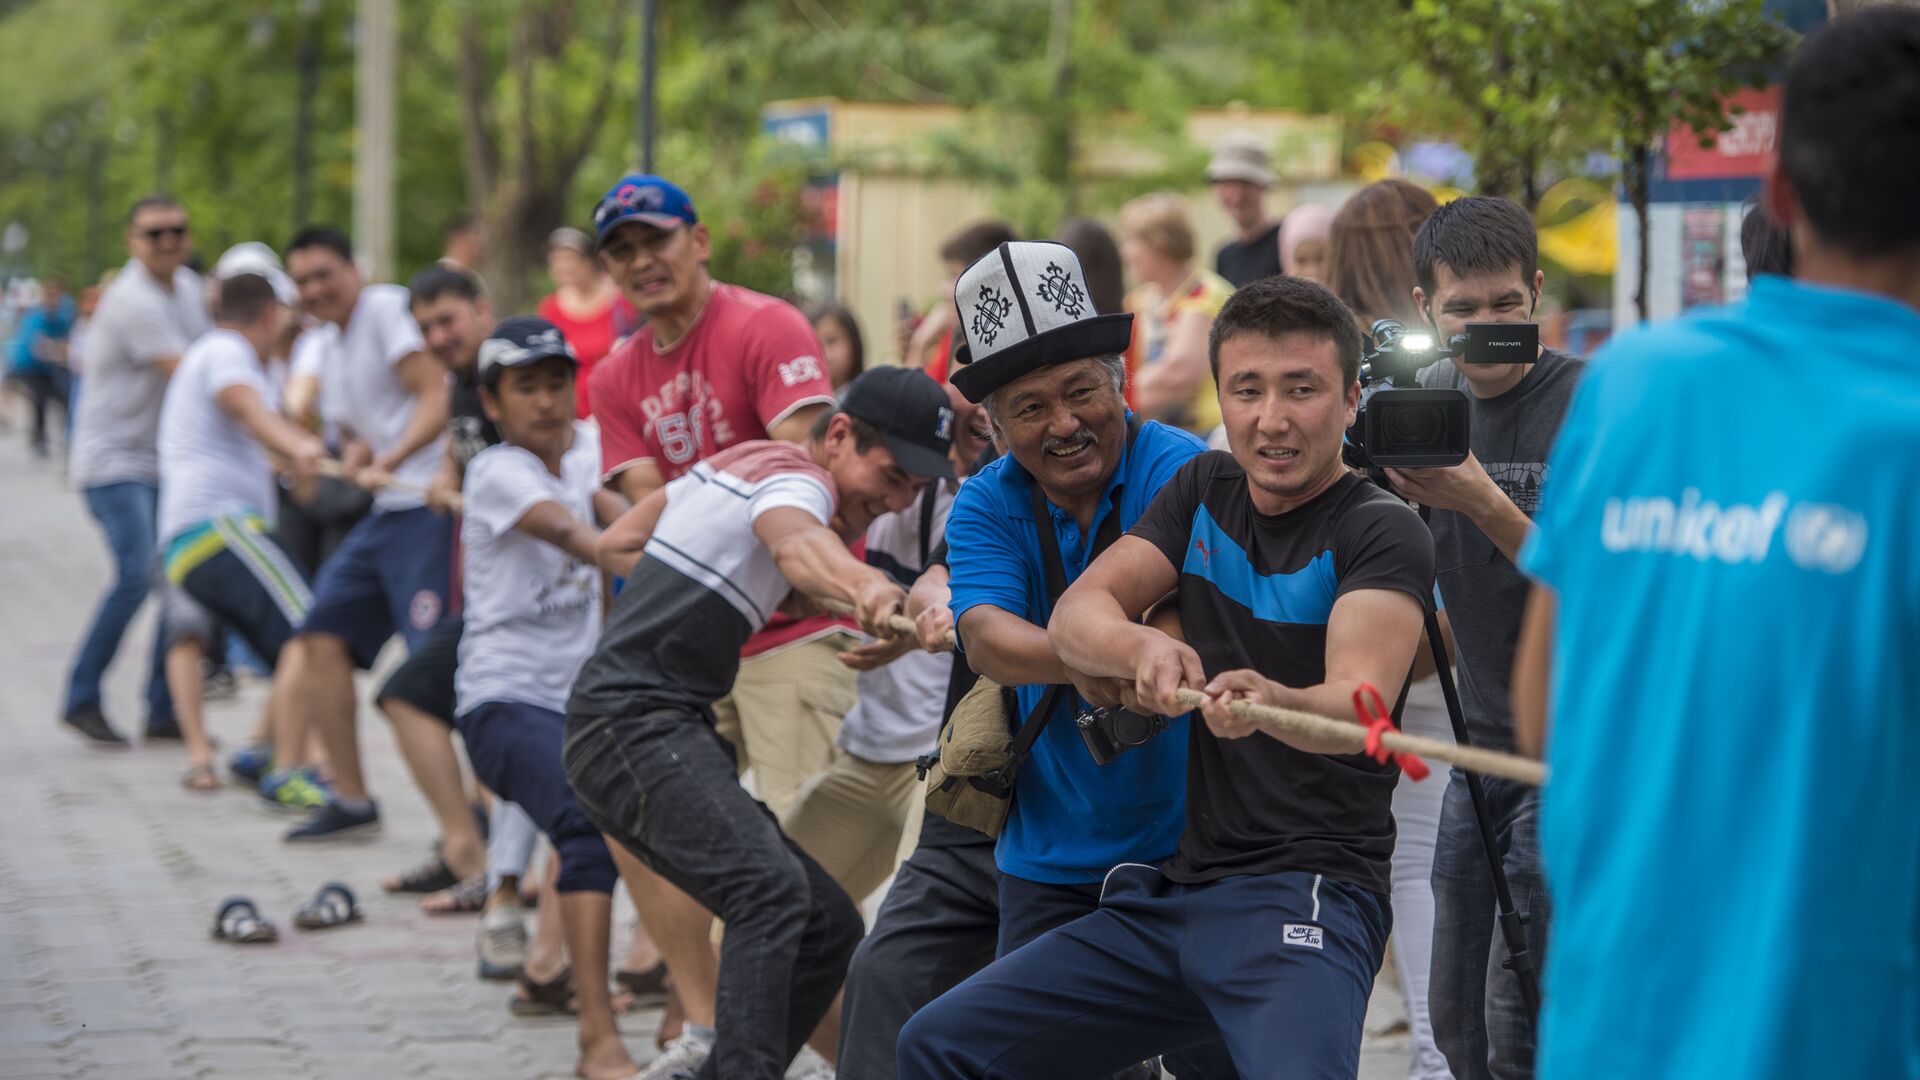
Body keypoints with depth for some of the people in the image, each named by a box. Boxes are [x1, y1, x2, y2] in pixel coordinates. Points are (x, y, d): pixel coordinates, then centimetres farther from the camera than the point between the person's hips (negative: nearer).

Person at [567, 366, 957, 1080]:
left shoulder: (738, 460, 17)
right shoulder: (796, 479, -12)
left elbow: (615, 546, 26)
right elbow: (795, 543, -39)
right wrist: (864, 587, -59)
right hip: (634, 722, -10)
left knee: (828, 925, 8)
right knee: (771, 887, -32)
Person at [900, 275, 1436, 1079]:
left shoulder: (1381, 532, -6)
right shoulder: (1204, 489, 12)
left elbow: (1358, 703, -23)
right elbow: (1074, 618, 0)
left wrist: (1274, 702, -46)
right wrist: (1141, 647, -24)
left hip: (1309, 896, -7)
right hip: (1175, 890, 7)